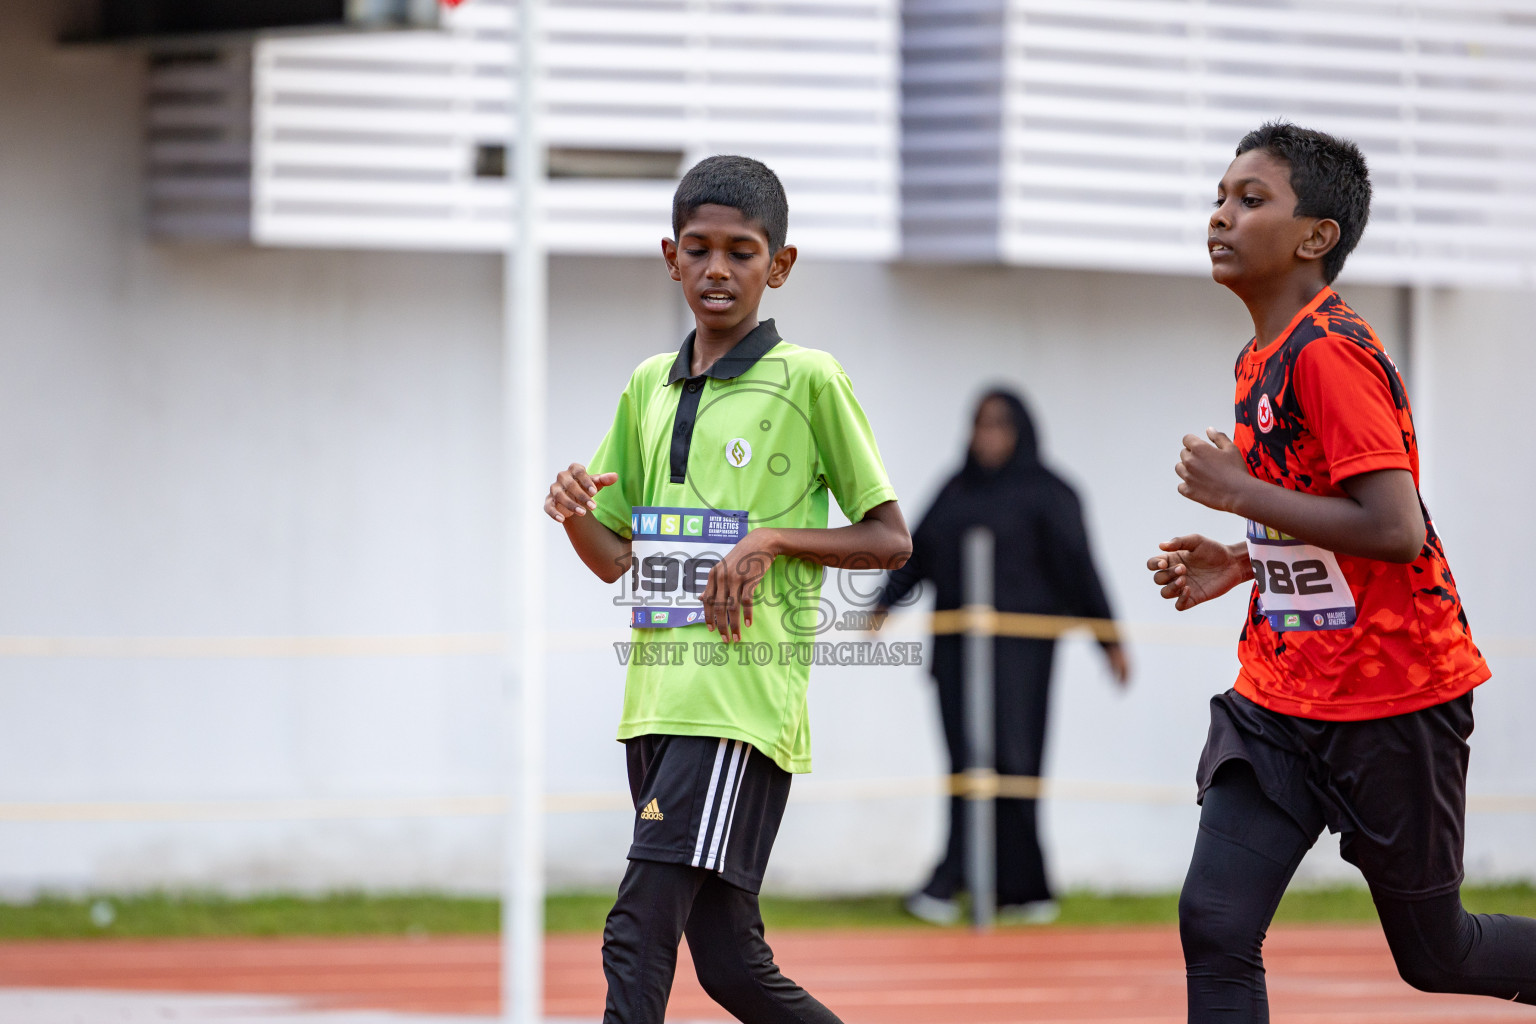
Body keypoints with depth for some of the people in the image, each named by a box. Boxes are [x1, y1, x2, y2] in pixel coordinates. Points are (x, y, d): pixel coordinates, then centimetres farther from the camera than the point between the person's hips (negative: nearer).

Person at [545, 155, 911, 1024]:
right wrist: (574, 515, -1)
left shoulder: (809, 381, -1)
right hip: (658, 697, 7)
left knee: (640, 931, -18)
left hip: (744, 699, -7)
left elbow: (890, 540, 1)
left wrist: (773, 538, -13)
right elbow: (616, 558, 21)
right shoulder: (649, 387, 16)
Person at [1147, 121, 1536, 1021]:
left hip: (1393, 702, -8)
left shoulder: (1331, 354, -18)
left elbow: (1396, 530, -26)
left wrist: (1240, 493, -20)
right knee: (1215, 929, -8)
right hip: (1281, 702, 8)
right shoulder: (1262, 362, 12)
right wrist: (1240, 566, 7)